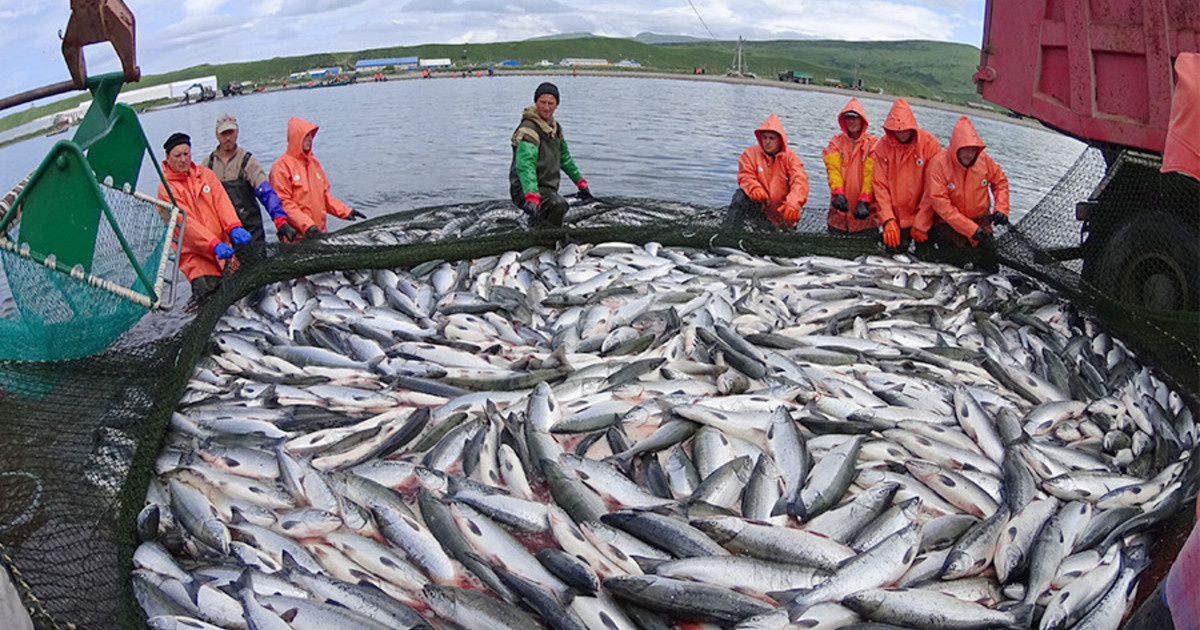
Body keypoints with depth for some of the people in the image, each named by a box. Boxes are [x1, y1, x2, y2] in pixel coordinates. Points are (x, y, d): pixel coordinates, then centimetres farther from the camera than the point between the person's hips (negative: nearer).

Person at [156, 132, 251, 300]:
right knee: (208, 290, -22)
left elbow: (221, 202, 1)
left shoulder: (206, 174, 14)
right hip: (194, 252, -4)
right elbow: (185, 222, -13)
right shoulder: (166, 188, -1)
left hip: (222, 244, 4)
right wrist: (214, 245, -27)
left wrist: (234, 227, -20)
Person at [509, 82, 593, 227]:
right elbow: (525, 165, -32)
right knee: (558, 205, -35)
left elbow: (564, 157, 26)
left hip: (548, 189, 10)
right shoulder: (528, 129, -18)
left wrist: (581, 183, 32)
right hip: (526, 190, -10)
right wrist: (531, 197, -46)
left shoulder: (555, 127, 11)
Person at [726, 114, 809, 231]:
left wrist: (793, 203, -40)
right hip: (758, 204, -1)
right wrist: (754, 188, -37)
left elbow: (800, 181, -20)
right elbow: (745, 176, -11)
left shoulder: (790, 157, -6)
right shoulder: (750, 153, -3)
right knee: (741, 196, -28)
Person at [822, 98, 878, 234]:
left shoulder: (872, 143, 1)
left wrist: (864, 201, -22)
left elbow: (870, 173, -9)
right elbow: (833, 169, -6)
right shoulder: (836, 142, 8)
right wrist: (838, 194, -23)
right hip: (840, 210, 2)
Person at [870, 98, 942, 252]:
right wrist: (888, 220, -14)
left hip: (921, 218, -2)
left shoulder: (930, 144, -9)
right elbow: (879, 184, -5)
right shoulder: (883, 145, -3)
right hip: (894, 218, 2)